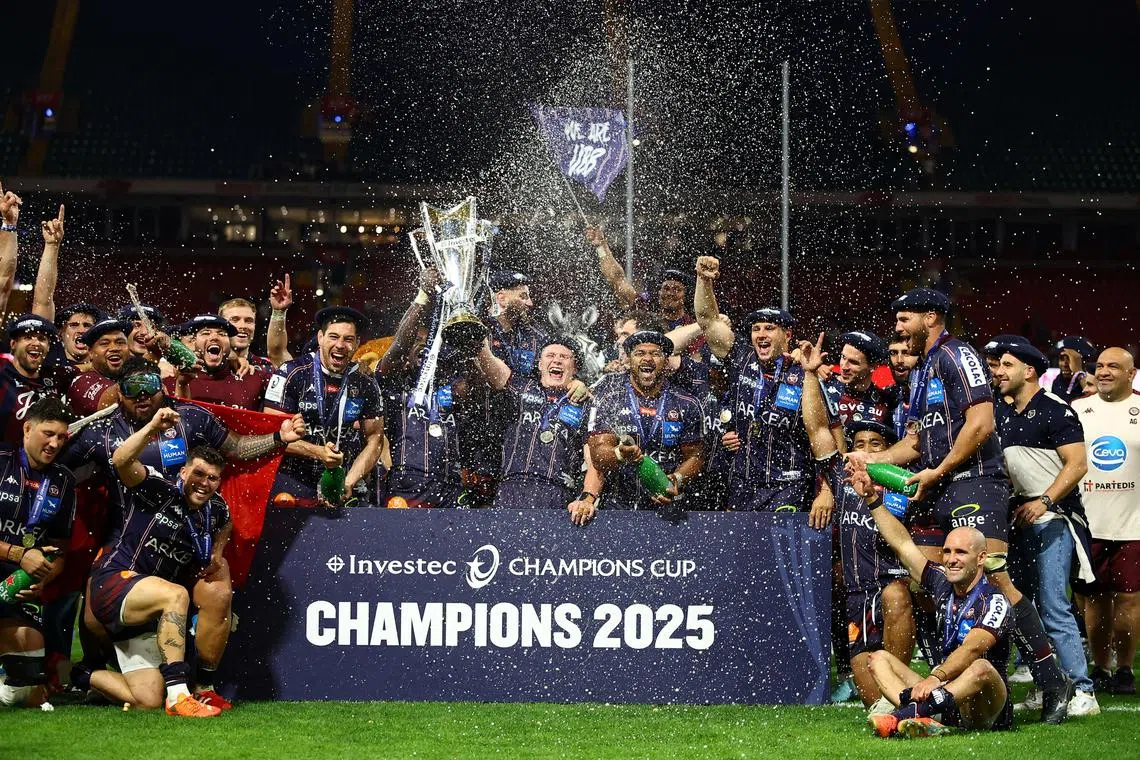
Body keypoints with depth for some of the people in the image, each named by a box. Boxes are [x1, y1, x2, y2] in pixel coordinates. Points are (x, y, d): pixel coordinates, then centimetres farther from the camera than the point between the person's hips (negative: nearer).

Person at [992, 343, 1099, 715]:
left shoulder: (1054, 410, -9)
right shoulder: (1003, 414, 14)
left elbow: (1077, 464, -15)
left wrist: (1044, 502, -22)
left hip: (1053, 517, -8)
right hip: (1020, 517, 8)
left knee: (1053, 607, -13)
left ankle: (1081, 690, -11)